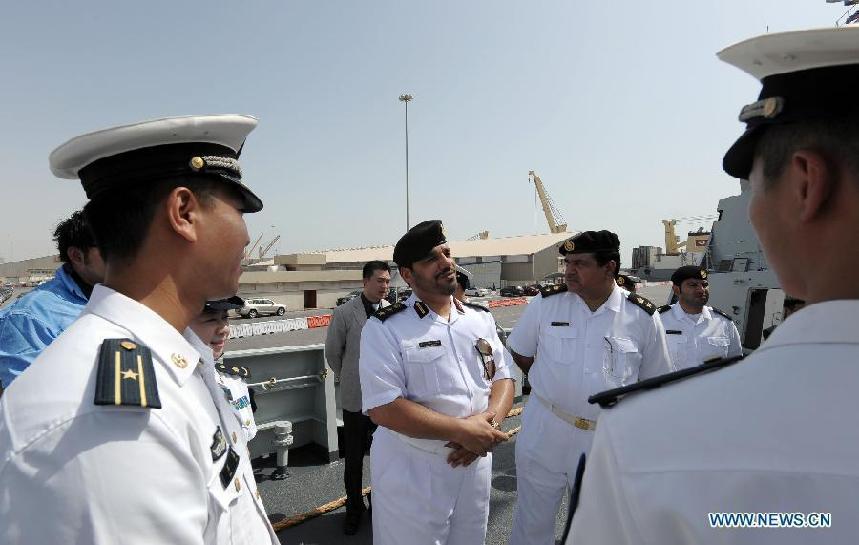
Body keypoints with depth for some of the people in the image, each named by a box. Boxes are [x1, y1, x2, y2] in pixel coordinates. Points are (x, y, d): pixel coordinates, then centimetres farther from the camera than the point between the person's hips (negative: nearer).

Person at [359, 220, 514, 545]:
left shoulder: (481, 319, 4)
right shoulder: (384, 328, -14)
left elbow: (503, 377, 6)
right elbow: (383, 408, -20)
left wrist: (488, 423, -15)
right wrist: (461, 431, -22)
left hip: (475, 464, 5)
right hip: (411, 472, -5)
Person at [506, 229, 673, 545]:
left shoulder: (643, 317, -7)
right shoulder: (545, 303, -7)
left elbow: (654, 381, 4)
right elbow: (519, 353, 7)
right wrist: (551, 385, 4)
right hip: (544, 429, 0)